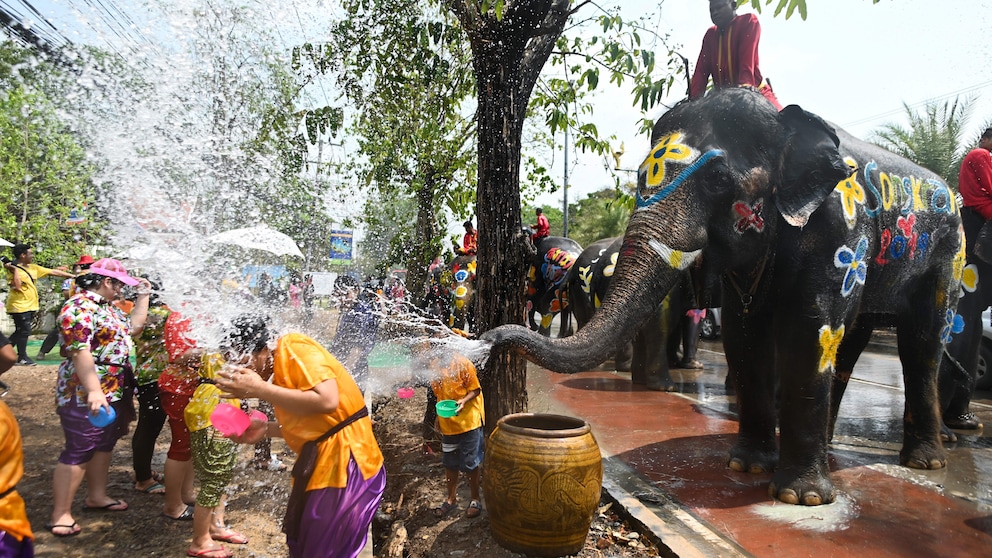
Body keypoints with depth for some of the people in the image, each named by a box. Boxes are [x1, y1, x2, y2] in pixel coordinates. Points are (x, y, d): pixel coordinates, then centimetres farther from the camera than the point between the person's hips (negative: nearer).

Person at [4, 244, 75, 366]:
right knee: (24, 331, -3)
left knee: (21, 332, 16)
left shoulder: (34, 268, 9)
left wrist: (73, 276, 9)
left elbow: (53, 272, 11)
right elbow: (17, 286, -23)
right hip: (19, 306, -8)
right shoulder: (13, 269, -11)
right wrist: (15, 269, -23)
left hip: (30, 306, 8)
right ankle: (22, 358, 10)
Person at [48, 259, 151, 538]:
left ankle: (96, 496, 33)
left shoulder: (106, 307, 12)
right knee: (78, 453, -2)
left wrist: (143, 295, 14)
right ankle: (60, 515, 9)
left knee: (104, 445, 19)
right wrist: (93, 391, -34)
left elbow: (133, 327, 19)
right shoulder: (79, 307, -19)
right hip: (86, 395, -10)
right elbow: (80, 352, -27)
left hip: (114, 392, 10)